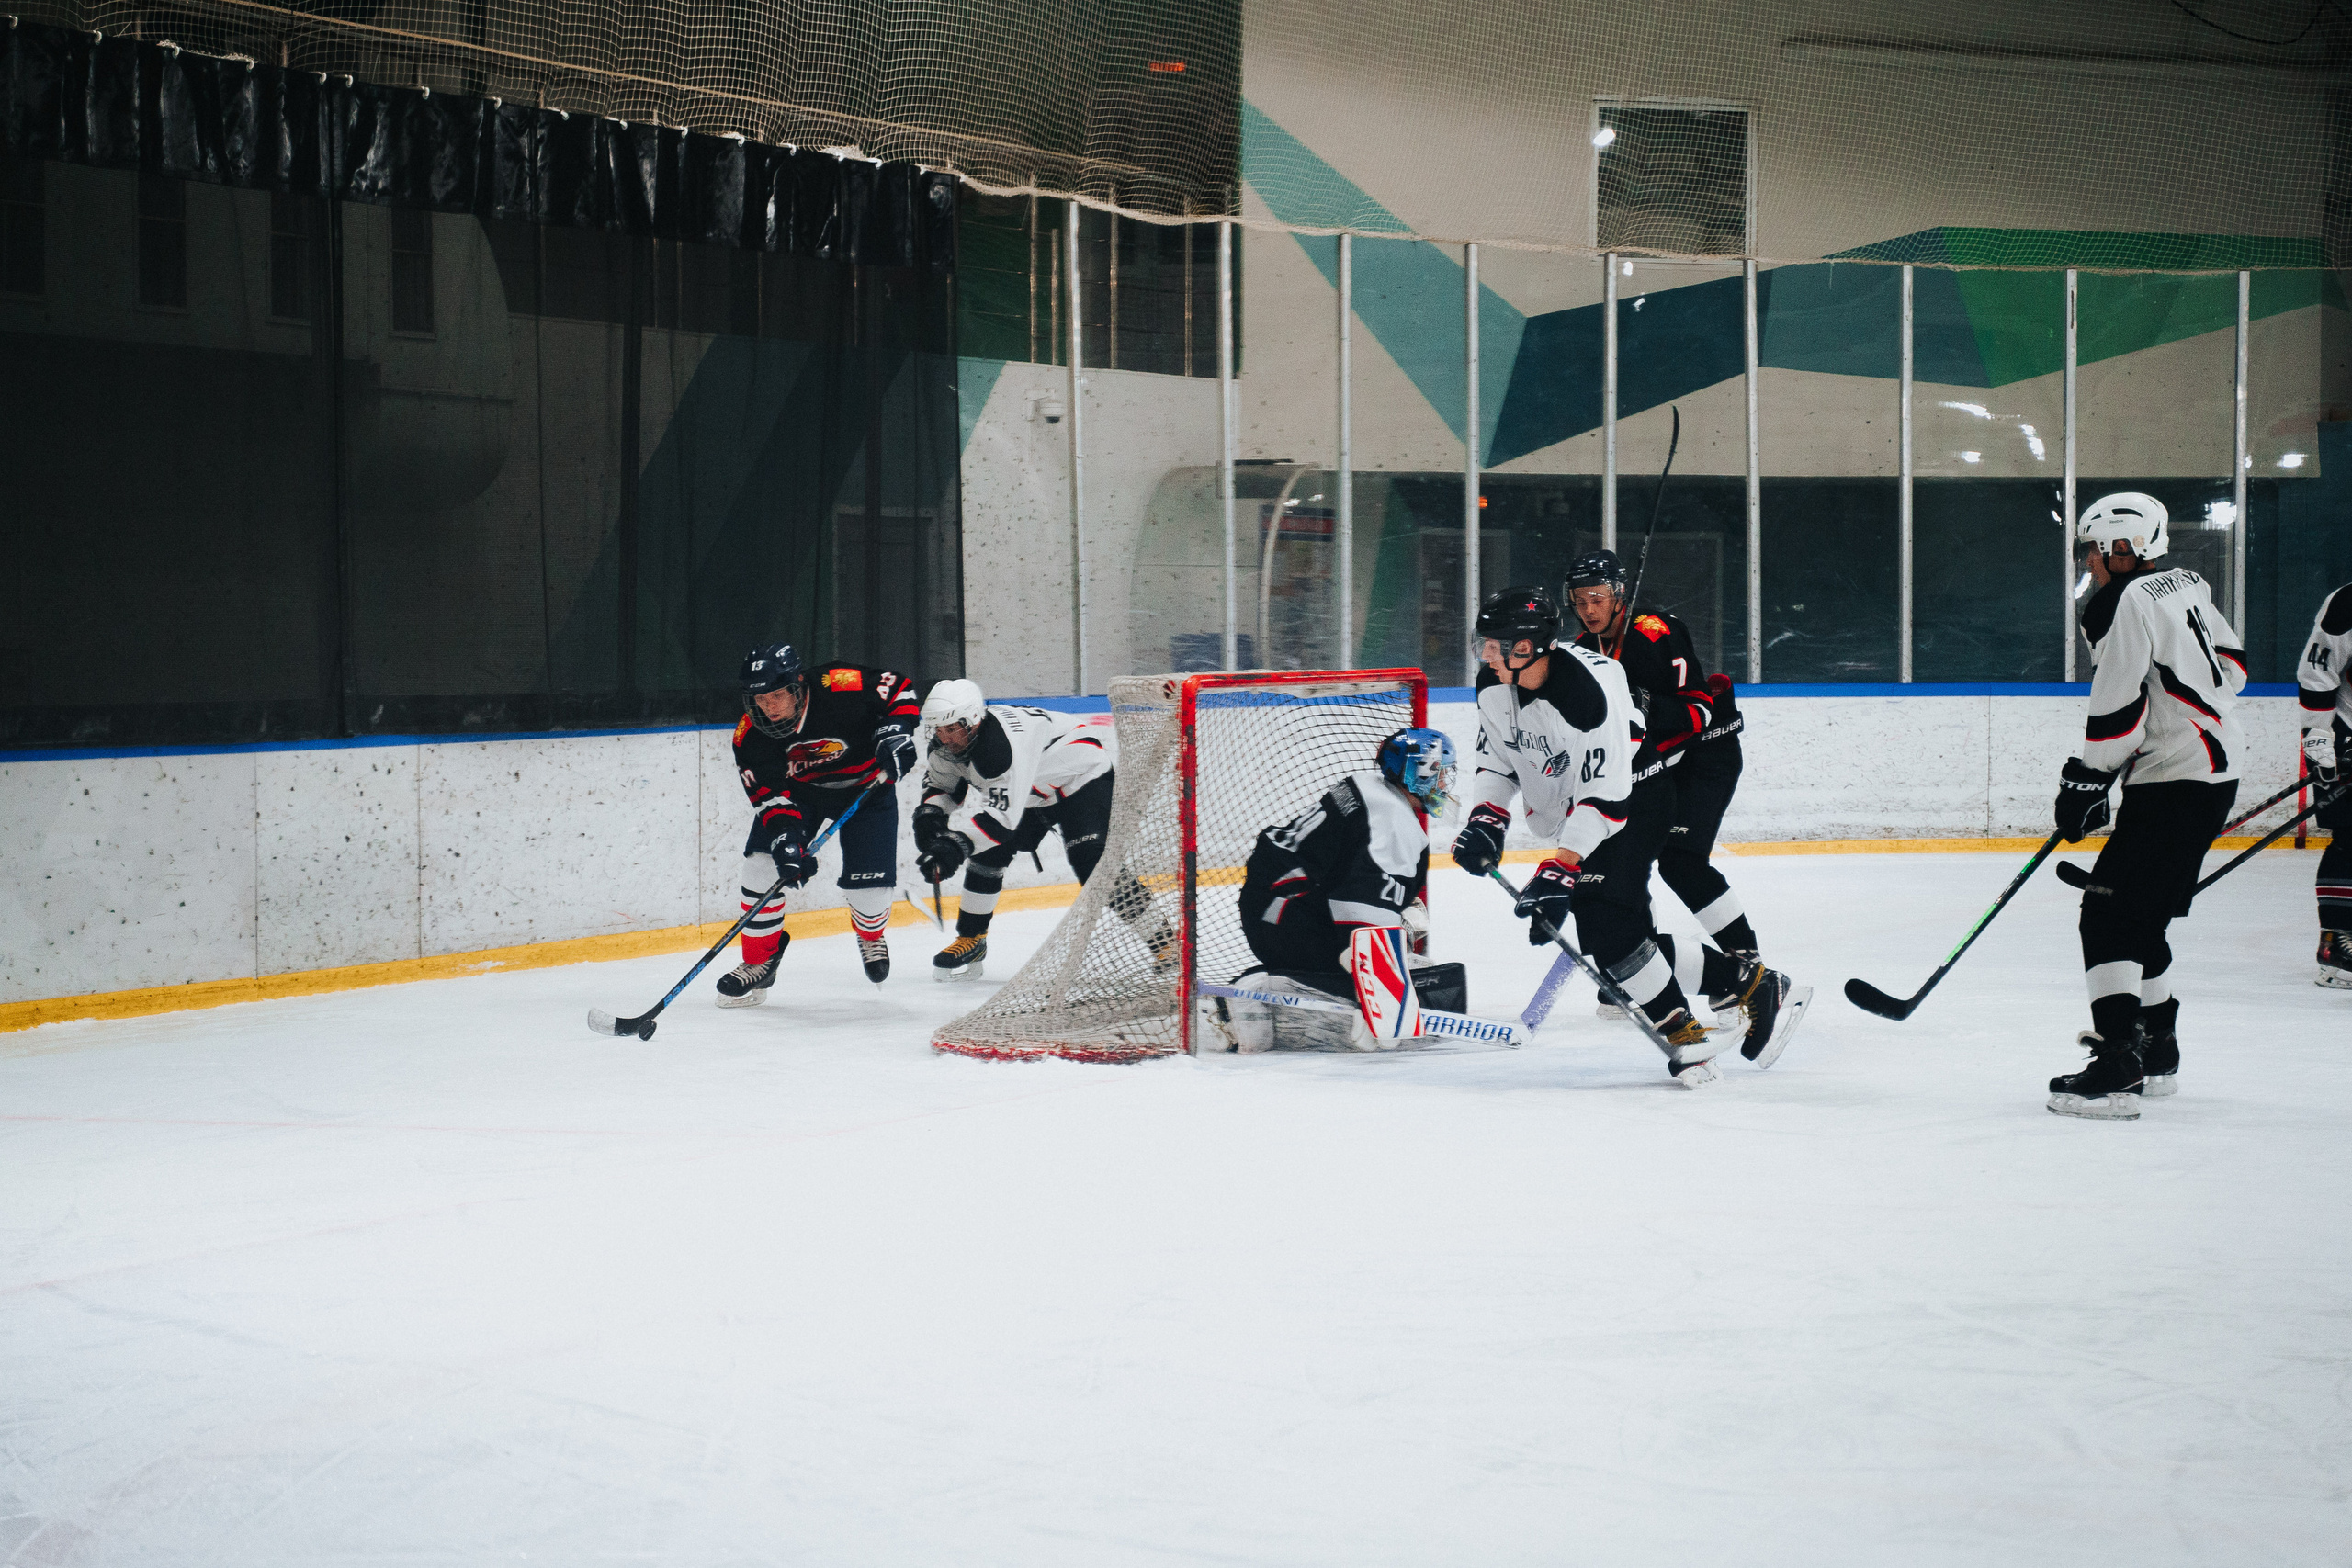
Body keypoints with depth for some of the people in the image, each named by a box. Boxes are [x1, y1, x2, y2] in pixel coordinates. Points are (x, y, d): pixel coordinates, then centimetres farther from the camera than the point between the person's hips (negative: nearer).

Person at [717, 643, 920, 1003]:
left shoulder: (845, 688, -34)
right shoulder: (749, 735, -24)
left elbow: (900, 688, -17)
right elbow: (769, 794, -22)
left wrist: (896, 731, -31)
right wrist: (785, 838, -36)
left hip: (866, 787, -2)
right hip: (798, 790, 2)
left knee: (871, 886, -9)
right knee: (763, 862, -16)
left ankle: (870, 935, 29)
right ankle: (759, 962, 1)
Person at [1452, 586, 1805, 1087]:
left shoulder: (1586, 690, -31)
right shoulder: (1494, 684, -6)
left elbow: (1604, 797, -31)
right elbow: (1496, 760, 9)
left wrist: (1557, 871, -35)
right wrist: (1487, 821, -10)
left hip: (1634, 797, -8)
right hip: (1569, 813, 8)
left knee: (1603, 918, -25)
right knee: (1617, 940, 1)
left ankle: (1682, 1035, -15)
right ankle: (1753, 985, 10)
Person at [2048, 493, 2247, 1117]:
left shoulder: (2122, 603, -13)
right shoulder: (2184, 586, 14)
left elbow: (2119, 708, -18)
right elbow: (2231, 663, 23)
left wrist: (2086, 780, -9)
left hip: (2175, 782, -10)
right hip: (2215, 768, 10)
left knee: (2109, 913, -13)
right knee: (2136, 914, 18)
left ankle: (2117, 1069, -22)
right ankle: (2156, 1052, 27)